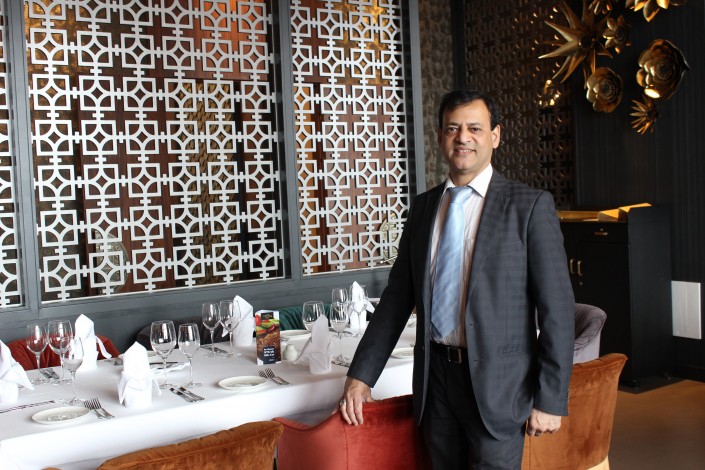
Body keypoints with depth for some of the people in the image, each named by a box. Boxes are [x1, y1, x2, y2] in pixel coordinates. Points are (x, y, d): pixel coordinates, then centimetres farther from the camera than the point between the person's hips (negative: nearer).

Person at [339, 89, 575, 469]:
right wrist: (360, 376, 6)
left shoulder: (530, 206, -6)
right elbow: (397, 296, 10)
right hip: (434, 377, 4)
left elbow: (556, 307, -7)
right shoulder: (422, 207, 8)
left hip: (497, 381, -4)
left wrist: (550, 398, -9)